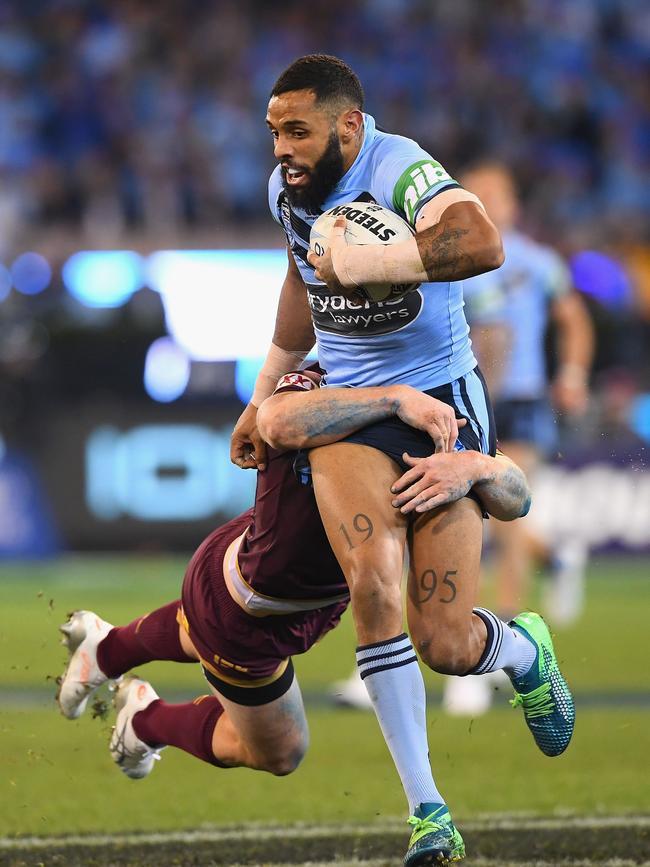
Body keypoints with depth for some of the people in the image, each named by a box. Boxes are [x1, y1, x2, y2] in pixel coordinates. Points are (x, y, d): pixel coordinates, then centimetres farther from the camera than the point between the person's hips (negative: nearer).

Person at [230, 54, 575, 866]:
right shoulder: (286, 190, 2)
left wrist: (359, 261, -38)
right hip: (349, 413, 4)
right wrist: (263, 396, 29)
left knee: (448, 647, -5)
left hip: (441, 403, -4)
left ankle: (523, 649, 35)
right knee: (372, 585, -26)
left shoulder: (400, 172, -21)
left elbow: (480, 243, -42)